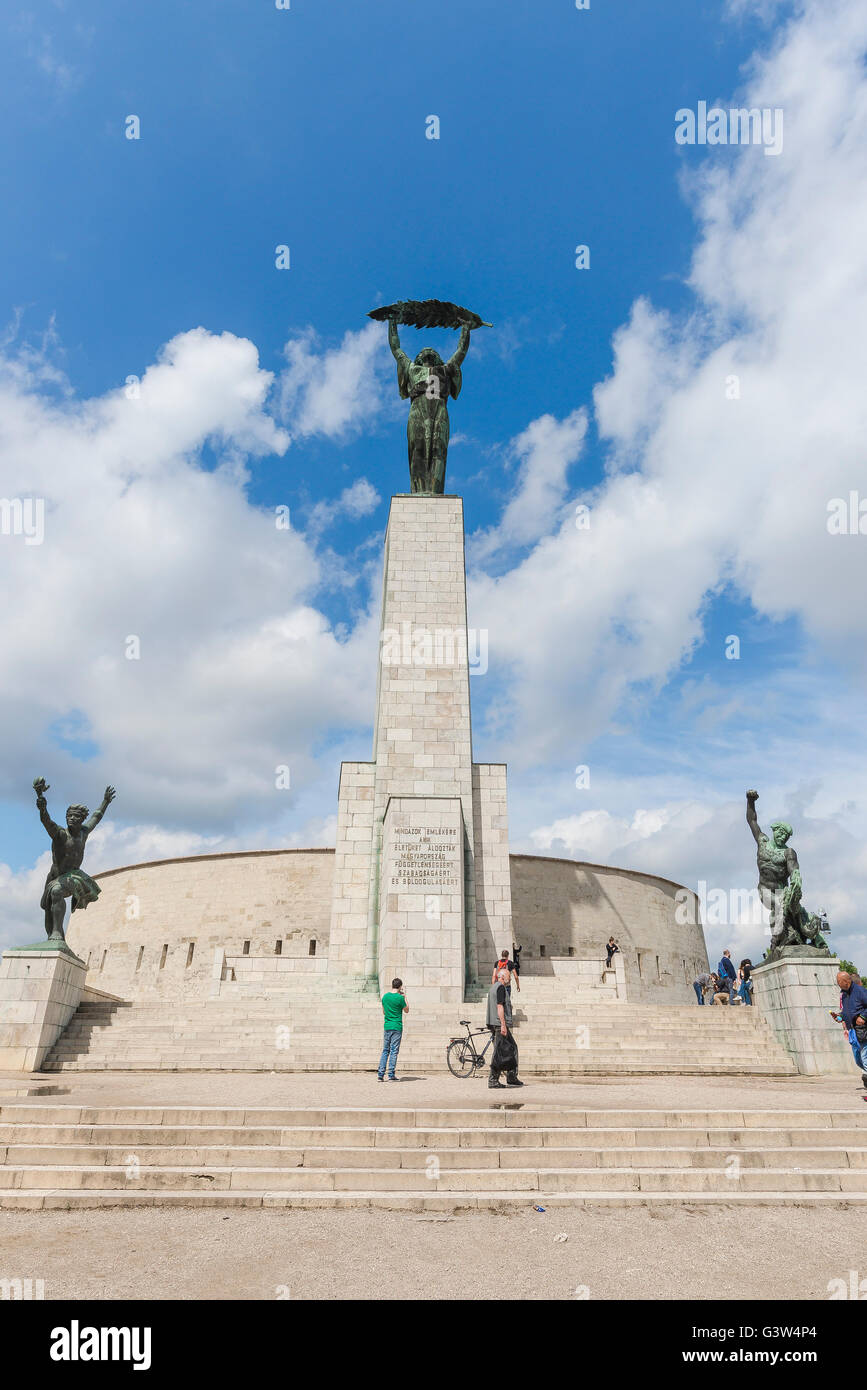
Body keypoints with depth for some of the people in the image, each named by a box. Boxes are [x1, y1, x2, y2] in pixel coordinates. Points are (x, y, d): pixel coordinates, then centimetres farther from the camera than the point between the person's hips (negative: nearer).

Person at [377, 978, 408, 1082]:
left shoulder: (385, 996, 5)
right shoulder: (400, 998, -11)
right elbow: (406, 1010, 3)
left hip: (387, 1027, 5)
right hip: (397, 1027, -5)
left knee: (385, 1050, 11)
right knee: (394, 1051, 0)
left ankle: (380, 1074, 6)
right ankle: (391, 1075, -1)